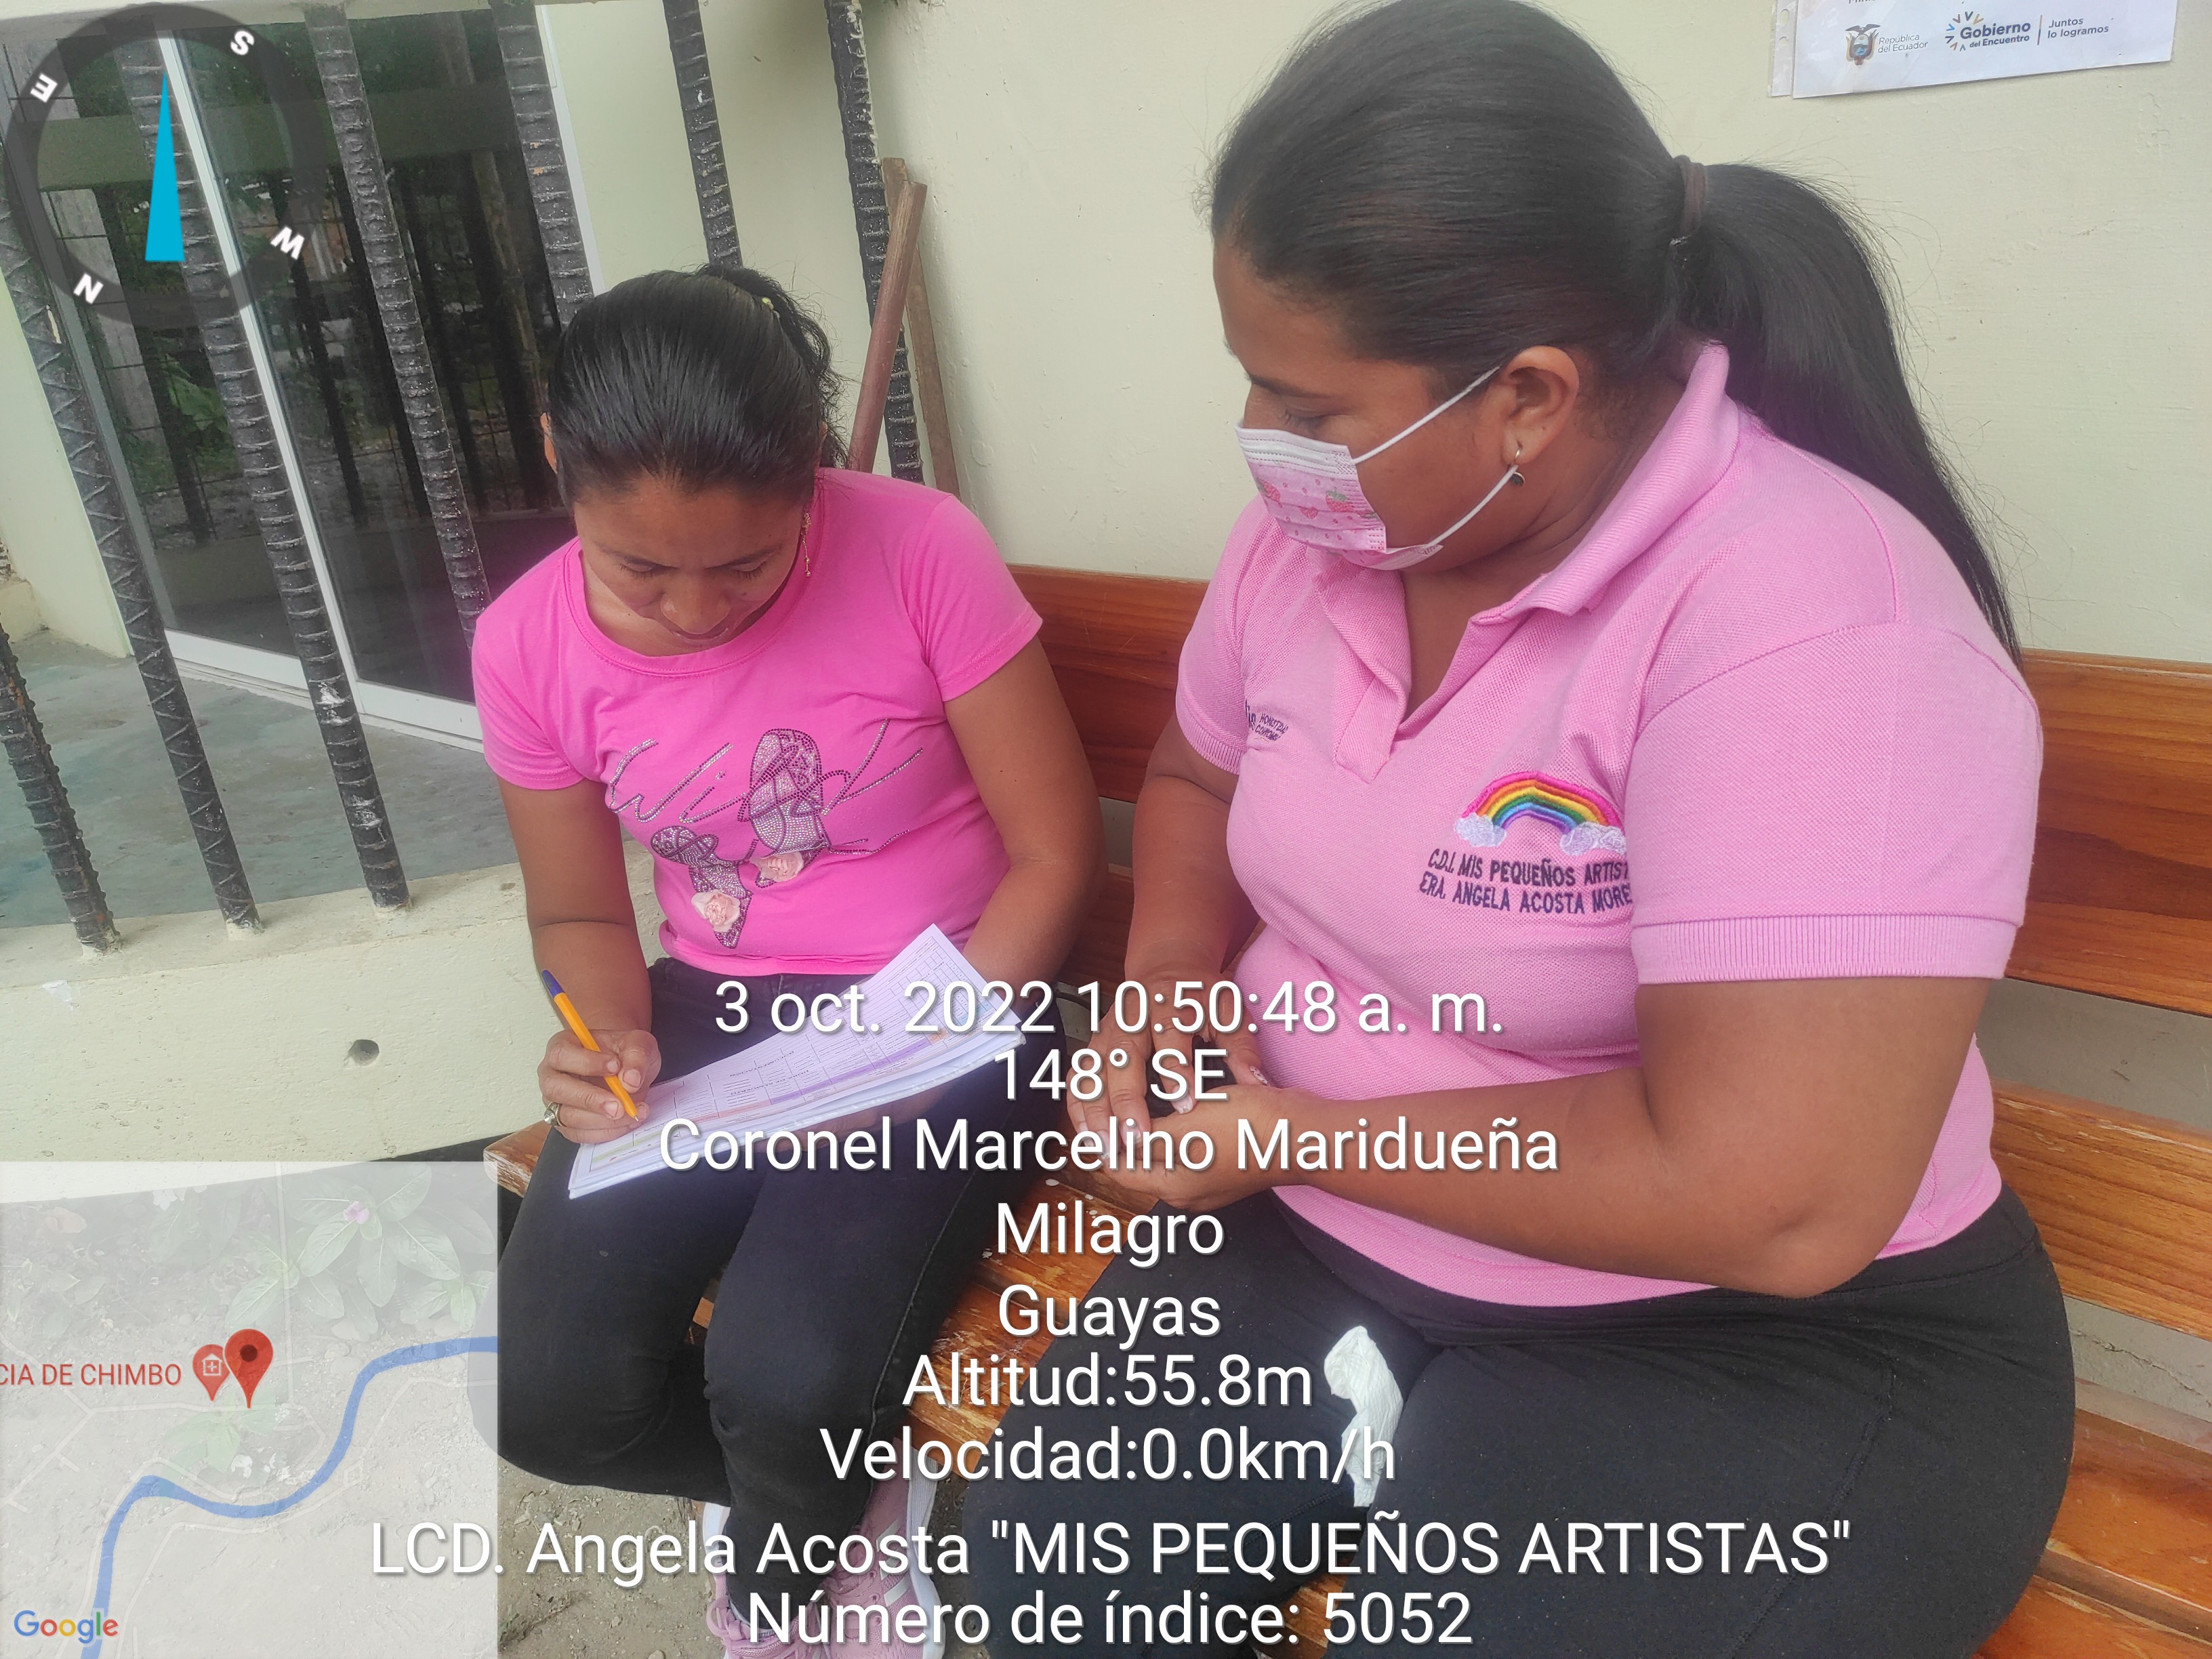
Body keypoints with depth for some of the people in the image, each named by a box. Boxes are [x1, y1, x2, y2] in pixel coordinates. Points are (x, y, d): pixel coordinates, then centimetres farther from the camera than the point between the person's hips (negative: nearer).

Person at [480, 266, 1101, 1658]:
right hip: (708, 1014, 5)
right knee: (550, 1398, -11)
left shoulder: (921, 550, -17)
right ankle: (846, 1495, 21)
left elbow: (1056, 852, -12)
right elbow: (582, 913, 8)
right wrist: (607, 1038, -13)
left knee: (787, 1388, -23)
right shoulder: (530, 642, -5)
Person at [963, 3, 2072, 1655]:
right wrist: (1173, 980, -6)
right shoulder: (1320, 528, -3)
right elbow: (1198, 779, 14)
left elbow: (1773, 1201, -29)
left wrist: (1288, 1130, -19)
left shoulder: (1807, 621, -24)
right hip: (1325, 1240, 6)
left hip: (1760, 1345, -5)